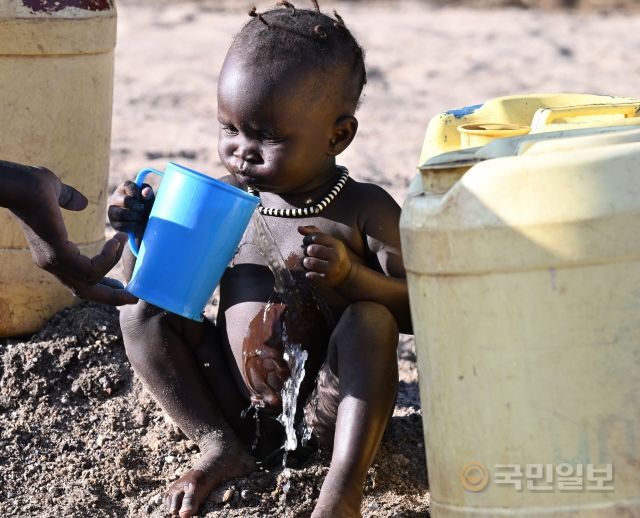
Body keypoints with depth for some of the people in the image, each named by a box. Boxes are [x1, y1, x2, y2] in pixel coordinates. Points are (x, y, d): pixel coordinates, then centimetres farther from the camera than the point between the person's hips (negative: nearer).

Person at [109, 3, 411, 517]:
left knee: (369, 318, -30)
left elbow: (415, 309, -13)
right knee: (142, 312, -4)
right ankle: (221, 446, -4)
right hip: (240, 408, 4)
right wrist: (141, 230, -11)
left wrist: (349, 273, -30)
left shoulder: (364, 211, -9)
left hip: (327, 412, -4)